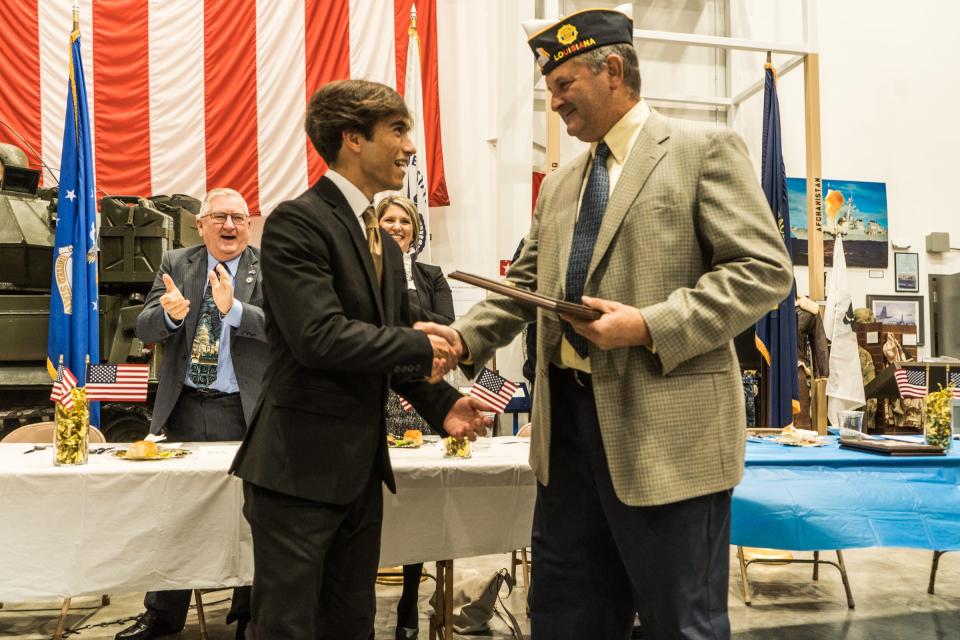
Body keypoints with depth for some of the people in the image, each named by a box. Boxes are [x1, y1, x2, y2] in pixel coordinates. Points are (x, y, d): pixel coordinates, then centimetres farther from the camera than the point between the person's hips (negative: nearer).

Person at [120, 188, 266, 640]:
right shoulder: (175, 264, 6)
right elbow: (144, 330, 1)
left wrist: (233, 309, -31)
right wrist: (169, 314, -22)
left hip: (243, 411, -3)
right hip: (183, 408, 3)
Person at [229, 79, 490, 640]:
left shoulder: (385, 245, 15)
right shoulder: (297, 223, -13)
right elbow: (320, 337, -24)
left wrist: (441, 404, 0)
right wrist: (419, 347, -13)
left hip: (362, 467, 8)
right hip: (301, 466, -8)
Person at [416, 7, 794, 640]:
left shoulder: (704, 148, -4)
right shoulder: (560, 183, 16)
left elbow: (765, 269, -10)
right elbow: (526, 283, 17)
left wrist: (652, 326, -20)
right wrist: (466, 337, 0)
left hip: (666, 427, -6)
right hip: (568, 421, 7)